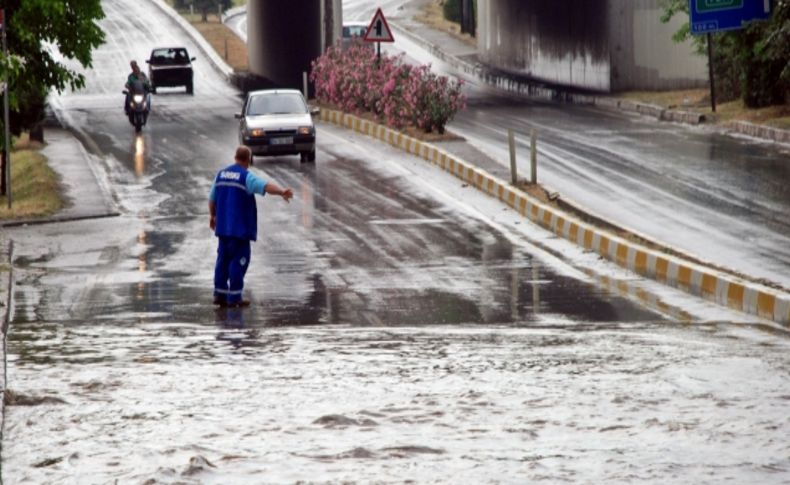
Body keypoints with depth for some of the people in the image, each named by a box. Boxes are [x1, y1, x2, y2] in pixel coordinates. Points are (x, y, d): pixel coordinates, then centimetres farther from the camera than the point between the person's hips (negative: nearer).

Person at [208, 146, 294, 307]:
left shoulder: (221, 174, 9)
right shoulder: (246, 176, -11)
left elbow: (212, 198, 17)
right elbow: (265, 185, -29)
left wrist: (212, 216, 30)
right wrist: (281, 192, -42)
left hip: (223, 226, 7)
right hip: (240, 227, -7)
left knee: (223, 259, 15)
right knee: (239, 260, -2)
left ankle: (220, 294, 16)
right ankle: (234, 297, -3)